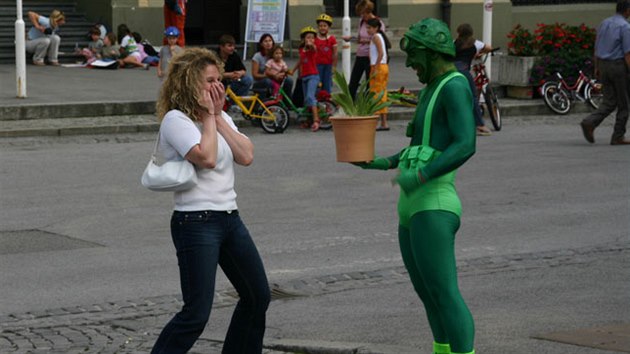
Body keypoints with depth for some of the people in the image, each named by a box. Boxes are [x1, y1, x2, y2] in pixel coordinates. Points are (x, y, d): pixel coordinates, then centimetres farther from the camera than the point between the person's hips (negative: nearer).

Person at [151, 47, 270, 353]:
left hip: (230, 218, 9)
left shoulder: (220, 117, 14)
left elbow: (246, 156, 1)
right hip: (196, 222, -9)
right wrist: (209, 116, -11)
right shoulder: (175, 119, -11)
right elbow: (206, 158, -24)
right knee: (197, 313, -14)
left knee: (258, 297, 17)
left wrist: (218, 116, -2)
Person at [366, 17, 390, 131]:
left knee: (375, 94, -7)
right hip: (384, 67, 9)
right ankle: (384, 123, 12)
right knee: (382, 95, 11)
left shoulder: (376, 37, -10)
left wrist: (375, 68, -21)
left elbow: (381, 53, -21)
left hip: (378, 67, -9)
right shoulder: (381, 36, 17)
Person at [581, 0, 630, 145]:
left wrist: (597, 68, 19)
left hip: (604, 65, 7)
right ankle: (618, 137, 7)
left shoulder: (604, 23, 10)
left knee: (609, 103, 8)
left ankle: (590, 122, -15)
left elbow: (597, 47, 13)